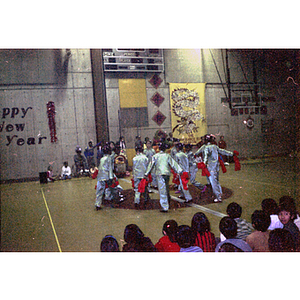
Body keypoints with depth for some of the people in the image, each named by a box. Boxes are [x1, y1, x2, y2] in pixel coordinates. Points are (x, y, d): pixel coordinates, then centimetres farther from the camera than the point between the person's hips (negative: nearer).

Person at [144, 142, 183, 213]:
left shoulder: (155, 156, 1)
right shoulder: (167, 155, 5)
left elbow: (151, 165, 6)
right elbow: (173, 164, 3)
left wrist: (146, 174, 12)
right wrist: (179, 171, 5)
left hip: (159, 174, -3)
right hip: (167, 173, 3)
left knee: (162, 190, -3)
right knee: (166, 188, 23)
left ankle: (165, 207, -3)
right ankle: (167, 202, 33)